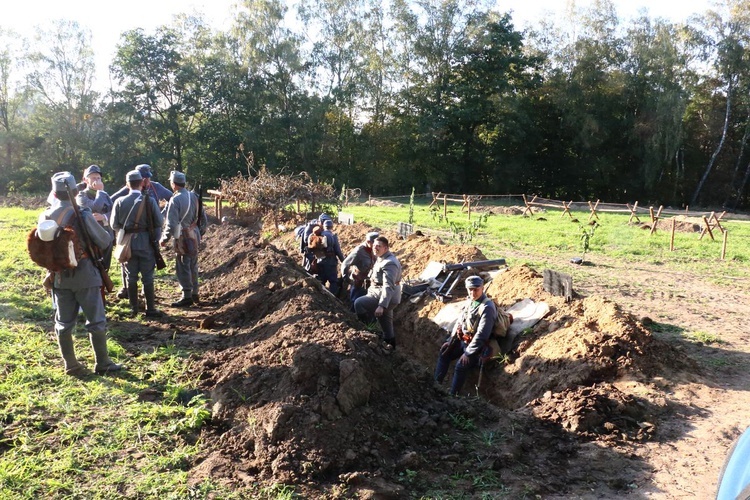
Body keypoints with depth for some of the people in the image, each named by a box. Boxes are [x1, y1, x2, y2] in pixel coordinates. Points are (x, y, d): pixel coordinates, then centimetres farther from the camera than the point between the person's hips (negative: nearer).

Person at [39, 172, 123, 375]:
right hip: (84, 274, -5)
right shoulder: (82, 215, -15)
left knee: (64, 322, 12)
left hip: (59, 275, 5)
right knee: (96, 320, 5)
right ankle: (102, 363, 10)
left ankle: (71, 365, 17)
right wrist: (108, 235, 11)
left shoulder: (45, 217, 1)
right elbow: (105, 242, -9)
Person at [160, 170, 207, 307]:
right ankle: (194, 294, 26)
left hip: (183, 238, -7)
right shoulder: (194, 196, 5)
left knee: (183, 268, 1)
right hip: (195, 235, 7)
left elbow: (171, 224, -19)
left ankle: (187, 297, 6)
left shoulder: (175, 200, -16)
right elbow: (204, 218, 10)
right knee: (193, 266, 17)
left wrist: (164, 239, -6)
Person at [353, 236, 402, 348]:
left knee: (359, 303, -19)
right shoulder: (381, 259, 11)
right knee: (387, 327, 18)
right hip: (385, 299, 10)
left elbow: (388, 287, -32)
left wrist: (381, 305, -39)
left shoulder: (389, 263, -23)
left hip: (388, 299, -10)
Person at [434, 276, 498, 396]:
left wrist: (468, 353, -25)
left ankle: (452, 395, -10)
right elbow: (459, 321, 13)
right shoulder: (469, 301, 2)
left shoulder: (487, 308, -24)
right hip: (463, 340, 9)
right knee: (444, 353, 5)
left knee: (461, 365, -24)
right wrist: (450, 340, 7)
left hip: (476, 345, -8)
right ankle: (436, 384, 13)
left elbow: (481, 335, -27)